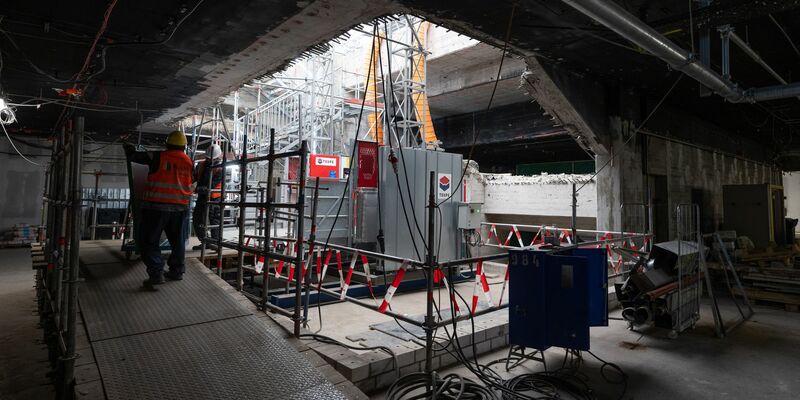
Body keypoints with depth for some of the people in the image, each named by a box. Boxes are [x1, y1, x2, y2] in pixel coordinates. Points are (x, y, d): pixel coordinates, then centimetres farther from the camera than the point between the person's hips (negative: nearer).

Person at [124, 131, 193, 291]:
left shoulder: (158, 157, -6)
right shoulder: (189, 161, 5)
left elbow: (134, 156, 3)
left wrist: (128, 147, 25)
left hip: (157, 206, -4)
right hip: (180, 207, 4)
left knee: (149, 241, 3)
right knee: (177, 240, 17)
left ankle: (156, 274, -6)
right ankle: (177, 271, 26)